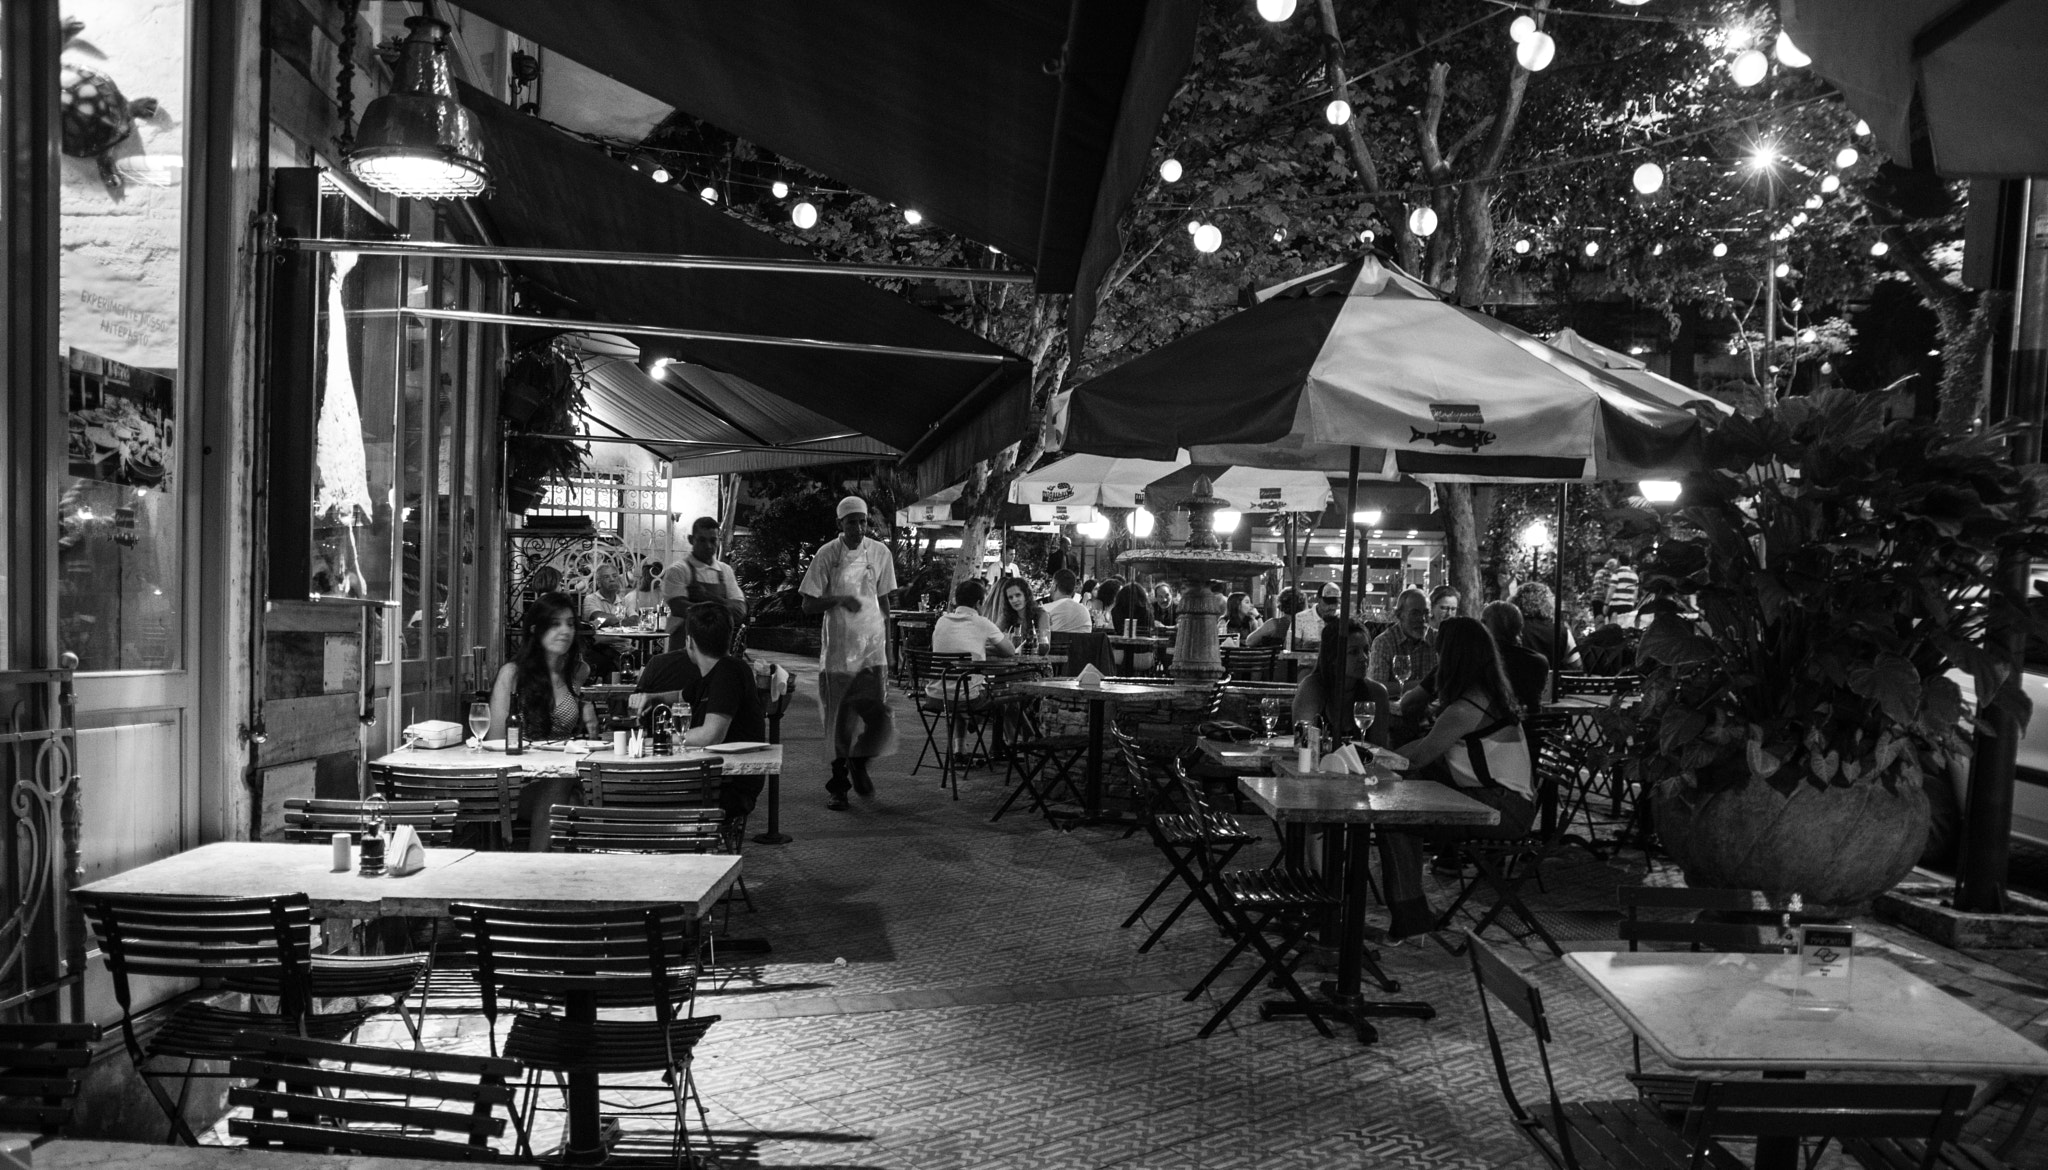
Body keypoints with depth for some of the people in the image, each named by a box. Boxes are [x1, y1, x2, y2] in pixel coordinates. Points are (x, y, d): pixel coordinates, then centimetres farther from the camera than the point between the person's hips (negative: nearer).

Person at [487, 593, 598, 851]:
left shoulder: (579, 673, 11)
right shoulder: (512, 673, 0)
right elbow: (496, 741, -1)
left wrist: (587, 710, 11)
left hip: (566, 778, 3)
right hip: (524, 779, -3)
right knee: (554, 798, -36)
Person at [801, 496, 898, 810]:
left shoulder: (880, 552, 4)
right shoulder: (827, 555, -4)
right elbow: (808, 604, -3)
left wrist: (887, 645, 10)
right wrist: (838, 600, -21)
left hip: (872, 648, 2)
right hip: (838, 650, -2)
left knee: (879, 715, -8)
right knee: (839, 720, 3)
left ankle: (859, 762, 20)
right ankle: (838, 786, 16)